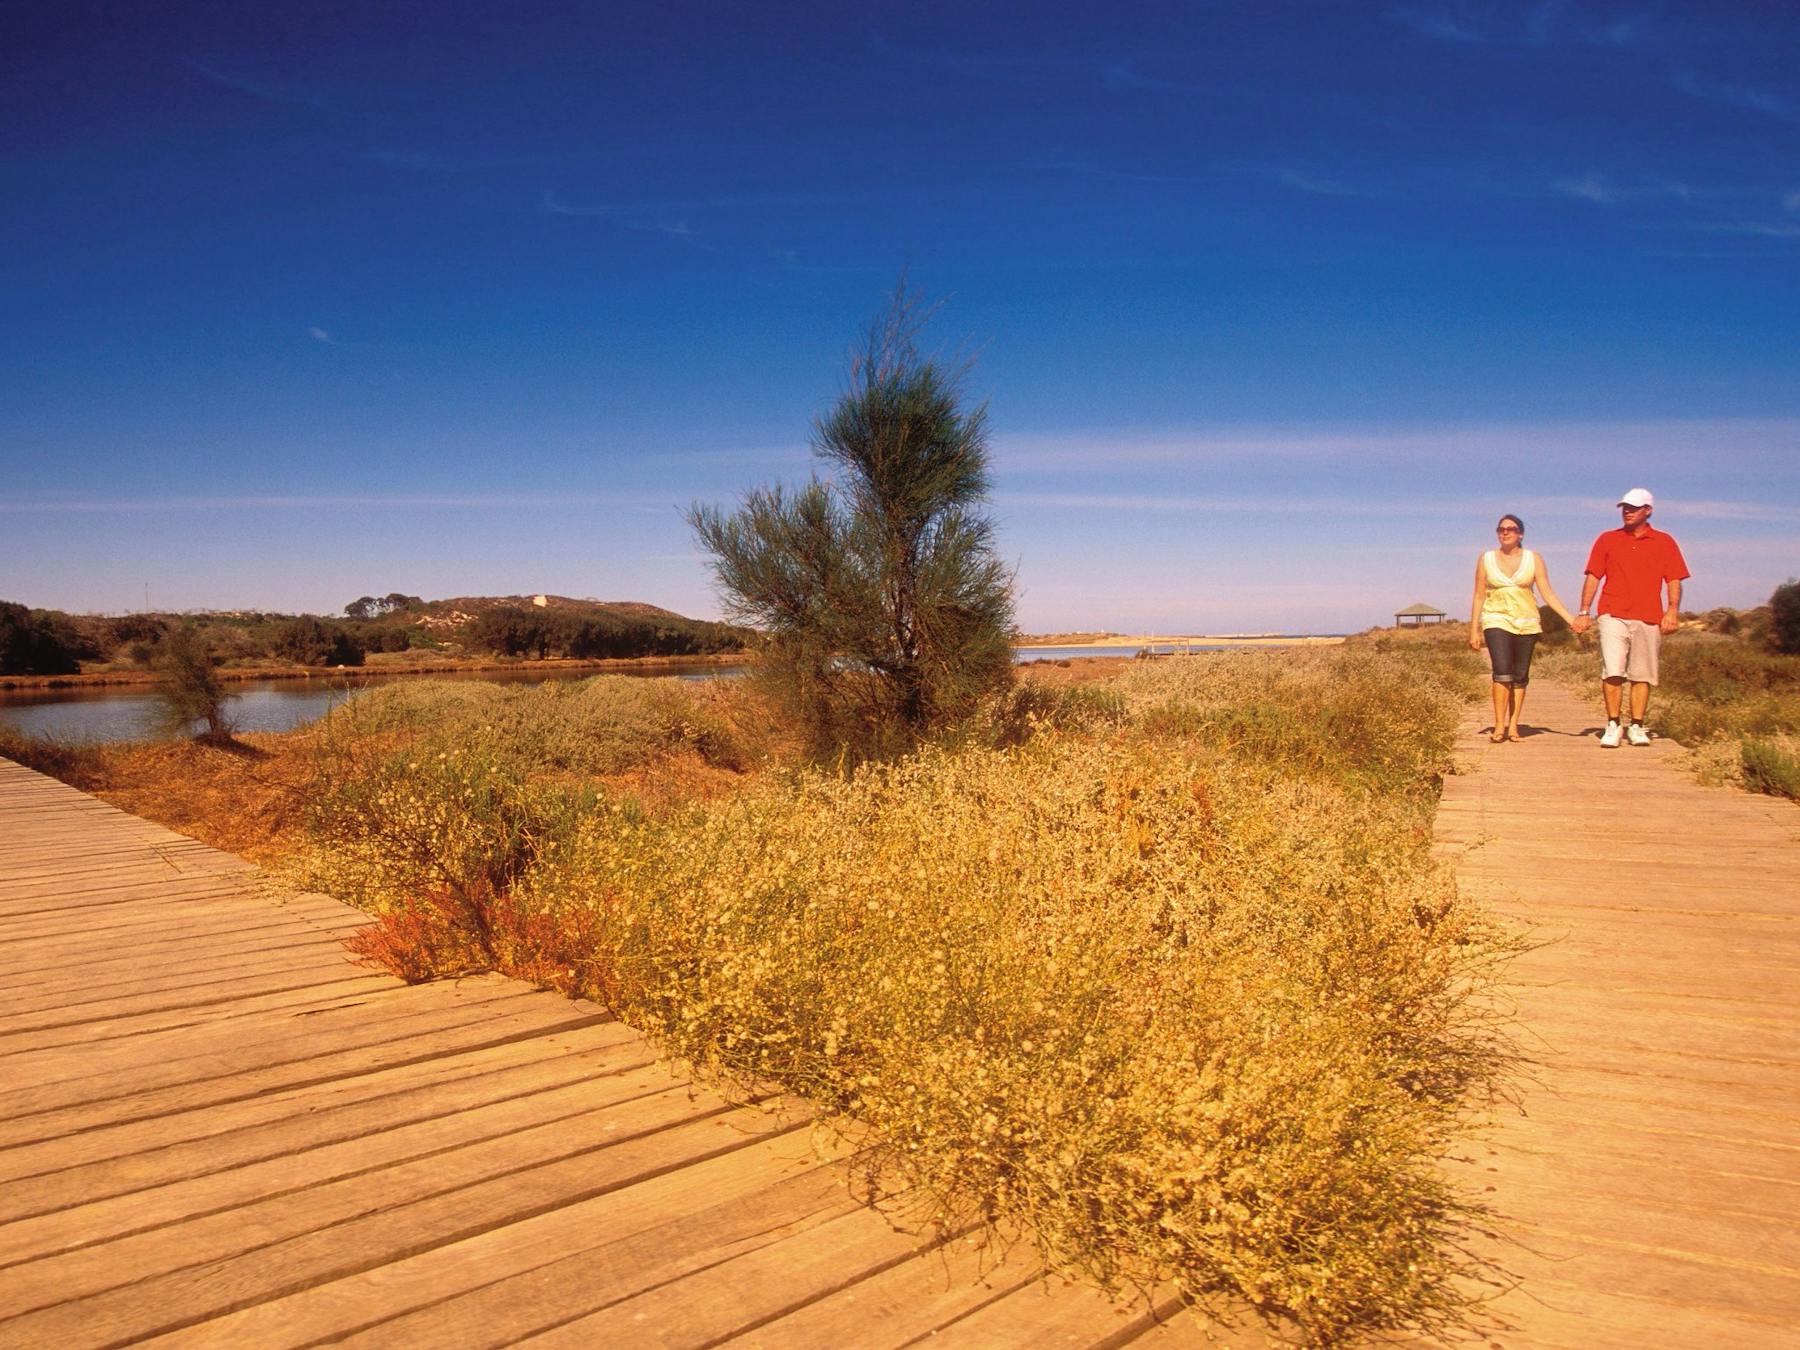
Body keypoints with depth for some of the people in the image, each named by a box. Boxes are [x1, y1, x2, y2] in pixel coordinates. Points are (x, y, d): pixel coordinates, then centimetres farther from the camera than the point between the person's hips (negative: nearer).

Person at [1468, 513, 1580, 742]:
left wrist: (1570, 619, -7)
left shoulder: (1533, 559, 5)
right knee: (1502, 672, -16)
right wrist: (1474, 630, 4)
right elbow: (1479, 597, 7)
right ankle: (1499, 726, -13)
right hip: (1497, 621, -2)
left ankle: (1513, 725, 9)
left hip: (1526, 622, 2)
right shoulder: (1486, 559, 5)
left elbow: (1548, 593, 3)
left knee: (1520, 675, 2)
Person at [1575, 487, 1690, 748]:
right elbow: (1593, 577, 9)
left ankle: (1636, 727, 12)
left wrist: (1673, 610, -8)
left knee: (1642, 676, 4)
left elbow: (1674, 580, 7)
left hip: (1649, 619, 1)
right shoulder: (1607, 540, 11)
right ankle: (1612, 726, -5)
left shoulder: (1664, 543, 10)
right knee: (1612, 672, -12)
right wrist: (1584, 612, 1)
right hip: (1613, 616, -1)